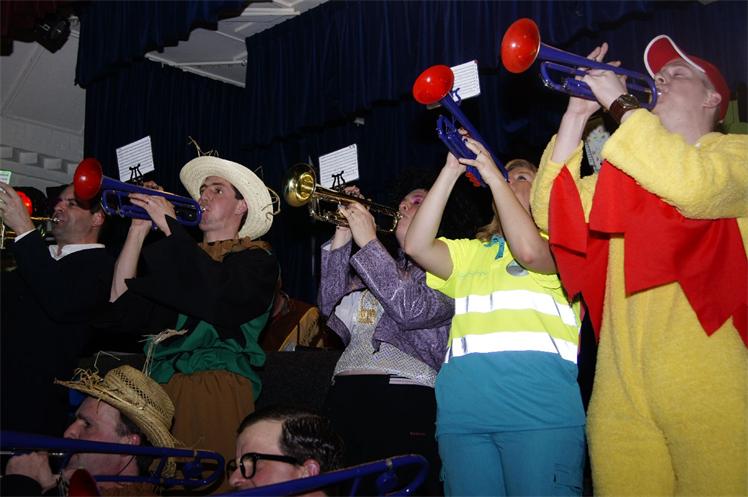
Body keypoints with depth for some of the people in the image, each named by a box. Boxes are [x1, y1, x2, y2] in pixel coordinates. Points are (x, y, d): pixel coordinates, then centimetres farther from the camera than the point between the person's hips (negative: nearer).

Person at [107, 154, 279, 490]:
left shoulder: (256, 260, 6)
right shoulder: (184, 258, 22)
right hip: (160, 384, 5)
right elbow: (124, 304, 11)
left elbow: (217, 293, -16)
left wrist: (168, 224, -9)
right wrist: (138, 230, 5)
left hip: (217, 385, -5)